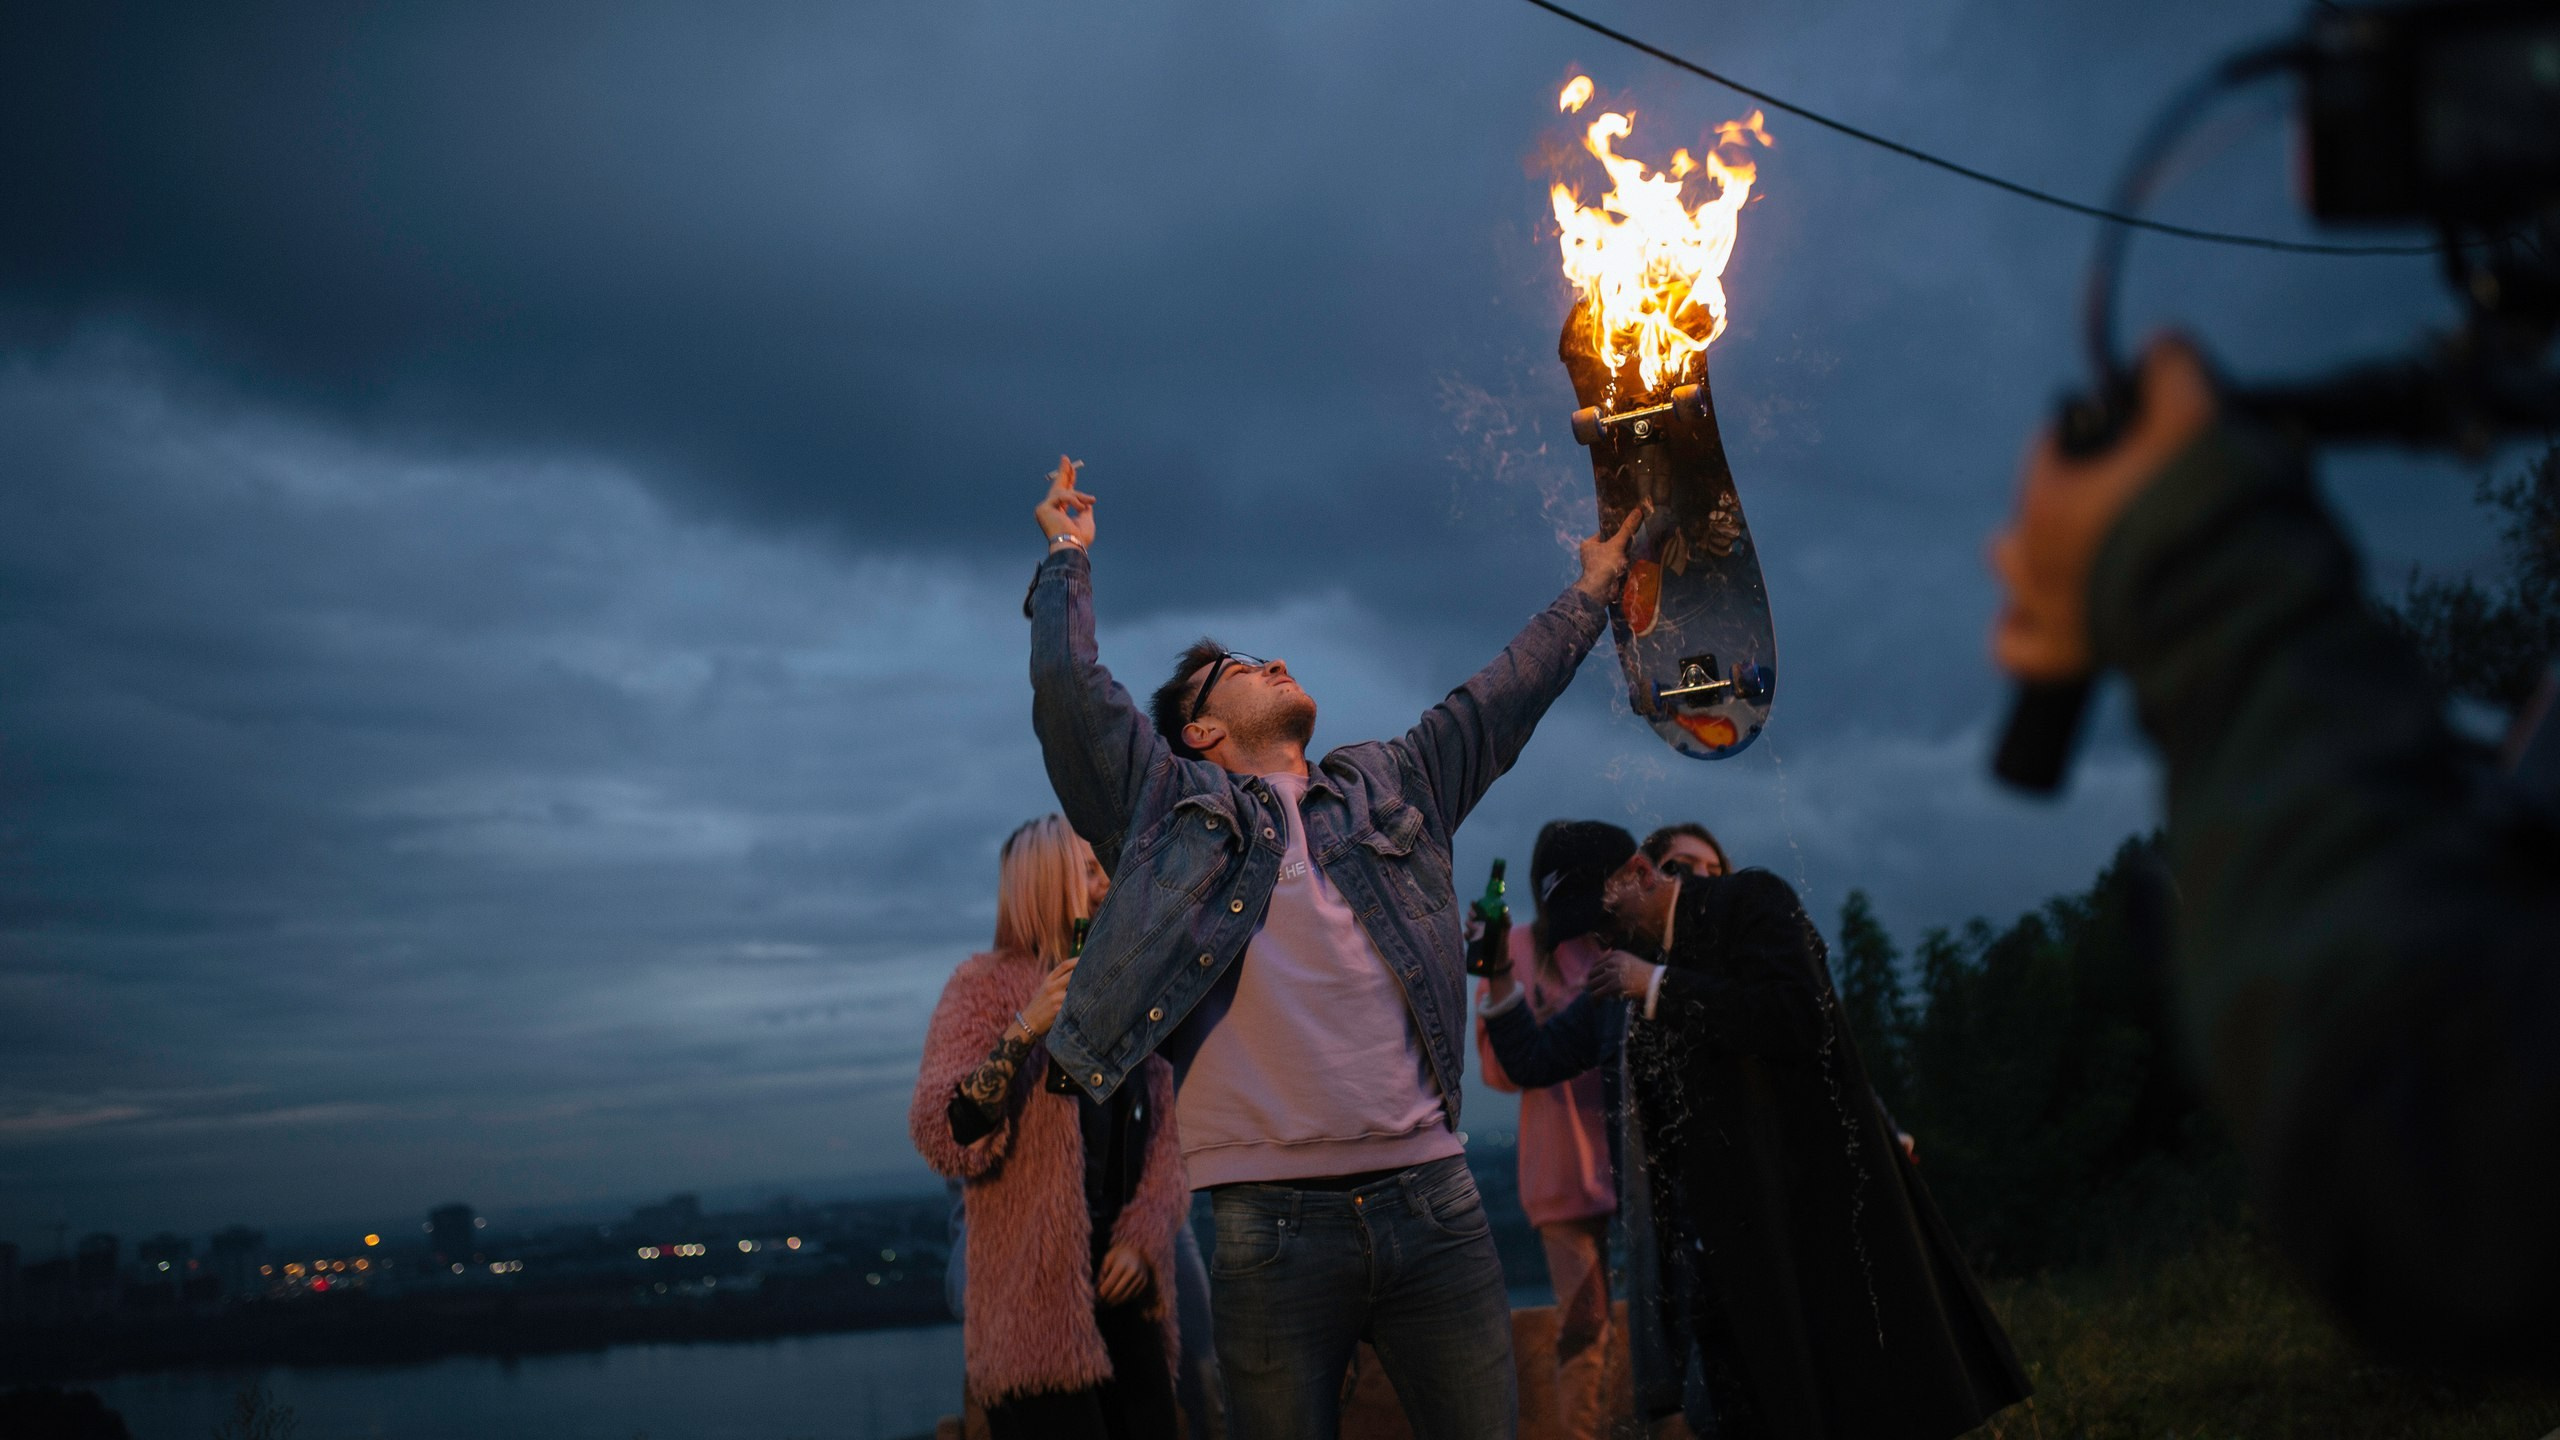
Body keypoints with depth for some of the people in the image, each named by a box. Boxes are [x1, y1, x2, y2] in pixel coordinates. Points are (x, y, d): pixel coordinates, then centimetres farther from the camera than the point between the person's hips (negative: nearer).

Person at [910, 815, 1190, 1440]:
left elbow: (1166, 1143, 14)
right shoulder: (986, 985, -1)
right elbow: (946, 1141, -13)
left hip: (1123, 1293, 5)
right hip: (1035, 1305, -5)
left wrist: (1142, 1240, -2)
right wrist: (1024, 1029, -22)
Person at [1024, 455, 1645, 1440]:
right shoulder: (1174, 803, 11)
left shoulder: (1391, 787, 21)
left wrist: (1593, 588, 35)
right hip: (1273, 1219, -3)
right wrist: (1069, 552, 18)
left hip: (1431, 1200, 3)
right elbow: (1068, 685, 5)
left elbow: (1503, 694, 28)